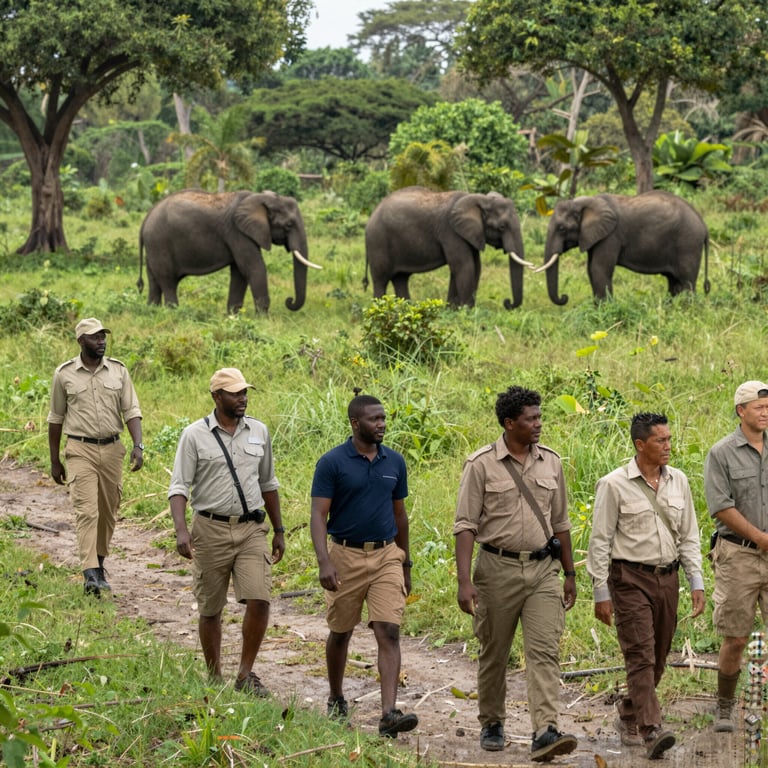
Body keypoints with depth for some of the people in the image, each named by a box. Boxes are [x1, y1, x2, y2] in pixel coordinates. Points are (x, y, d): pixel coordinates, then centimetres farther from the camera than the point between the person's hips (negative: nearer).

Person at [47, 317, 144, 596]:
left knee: (108, 512, 9)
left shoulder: (118, 371, 3)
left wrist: (138, 445, -14)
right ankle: (90, 574, -20)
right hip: (80, 450, -3)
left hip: (112, 449, 3)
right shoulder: (64, 374, -1)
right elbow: (56, 418, 7)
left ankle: (100, 563, 27)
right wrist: (55, 461, 9)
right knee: (86, 511, -13)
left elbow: (131, 411, 2)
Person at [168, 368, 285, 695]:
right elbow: (179, 486, -7)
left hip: (252, 530, 2)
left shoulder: (259, 432, 9)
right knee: (210, 610, 6)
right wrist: (181, 530, -22)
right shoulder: (195, 435, -3)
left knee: (259, 600, -13)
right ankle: (214, 677, 20)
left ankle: (245, 673, 0)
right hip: (211, 530, -2)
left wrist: (279, 531, 20)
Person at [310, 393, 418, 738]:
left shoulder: (395, 462, 5)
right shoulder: (332, 463, -8)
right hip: (346, 556, -2)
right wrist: (324, 562, -24)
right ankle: (336, 701, 34)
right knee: (340, 632, 13)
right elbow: (318, 515, -12)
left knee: (389, 633, -11)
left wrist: (405, 564, 18)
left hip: (386, 556, 2)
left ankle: (389, 714, -18)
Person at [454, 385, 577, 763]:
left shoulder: (550, 462, 7)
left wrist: (570, 575, 17)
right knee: (494, 654, 9)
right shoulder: (481, 465, -7)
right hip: (498, 567, -3)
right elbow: (465, 525, -9)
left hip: (543, 568, 3)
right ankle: (492, 724, 27)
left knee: (544, 650, -10)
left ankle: (545, 733, -17)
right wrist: (464, 582, -17)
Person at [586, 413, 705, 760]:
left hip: (667, 578, 6)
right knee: (641, 656, -13)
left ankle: (628, 718, 30)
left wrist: (696, 583, 4)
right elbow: (599, 541, -5)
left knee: (657, 658, 11)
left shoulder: (678, 481, 8)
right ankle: (651, 731, -20)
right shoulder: (614, 485, -7)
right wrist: (601, 594, -8)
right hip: (630, 579, -5)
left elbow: (689, 536, 12)